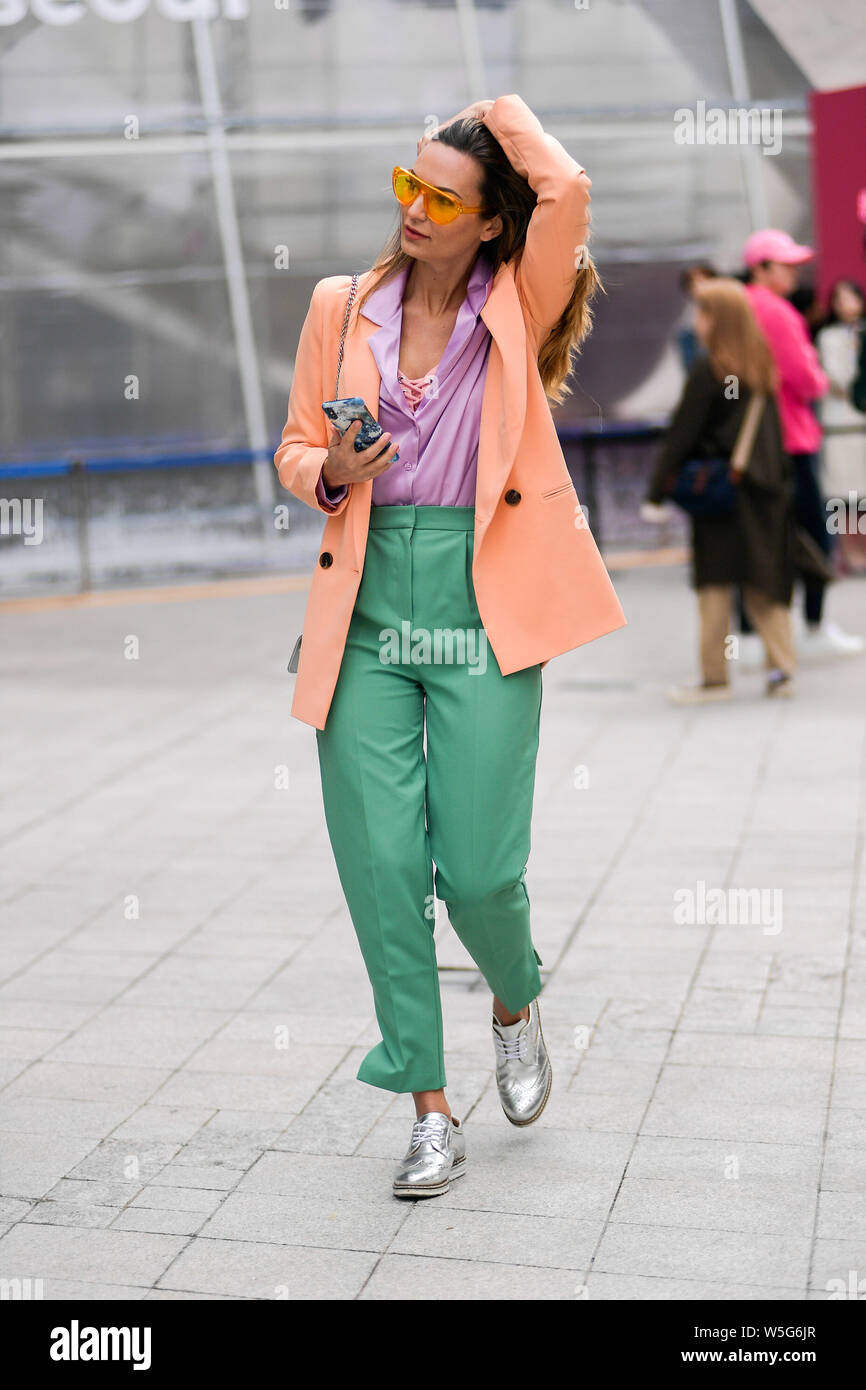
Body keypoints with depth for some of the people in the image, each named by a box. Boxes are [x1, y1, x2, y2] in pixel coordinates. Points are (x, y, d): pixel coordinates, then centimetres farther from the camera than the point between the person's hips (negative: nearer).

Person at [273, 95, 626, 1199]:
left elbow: (568, 191, -15)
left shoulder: (517, 310, 3)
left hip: (483, 607, -2)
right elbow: (293, 447, 16)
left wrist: (503, 112, 3)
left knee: (477, 865, -4)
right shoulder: (342, 306, 10)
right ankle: (431, 1113, 14)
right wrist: (330, 476, -7)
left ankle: (516, 1003, 33)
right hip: (368, 606, 3)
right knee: (380, 861, -1)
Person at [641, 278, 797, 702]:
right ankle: (781, 667, 8)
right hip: (764, 490, 6)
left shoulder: (708, 372, -12)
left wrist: (656, 492, -6)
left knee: (714, 585, 1)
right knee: (763, 583, 11)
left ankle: (714, 678, 6)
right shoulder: (762, 367, 8)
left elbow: (681, 435, -11)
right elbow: (774, 432, 13)